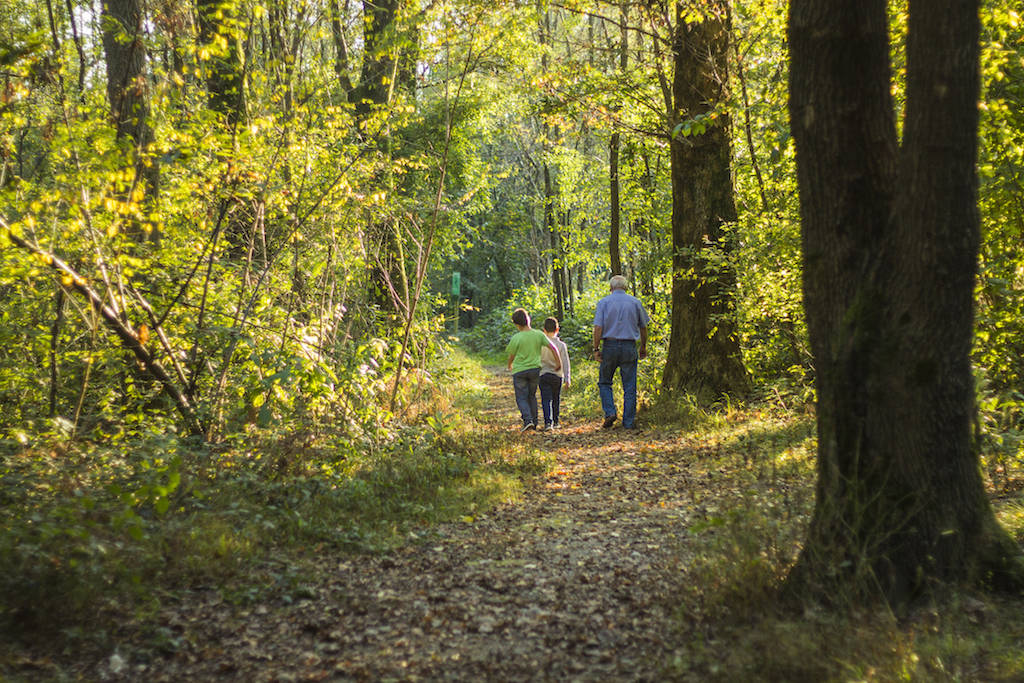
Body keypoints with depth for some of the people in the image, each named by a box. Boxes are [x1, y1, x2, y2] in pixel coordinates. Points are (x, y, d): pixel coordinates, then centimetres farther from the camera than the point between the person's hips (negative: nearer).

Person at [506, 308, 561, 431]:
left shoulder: (516, 338, -13)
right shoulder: (539, 334, -3)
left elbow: (511, 356, -2)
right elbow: (553, 347, -2)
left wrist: (510, 366, 19)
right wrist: (558, 362, 9)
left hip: (519, 371, -4)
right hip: (535, 369, 4)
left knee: (521, 398, 4)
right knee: (532, 396, 18)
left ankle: (527, 420, -16)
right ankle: (534, 423, 17)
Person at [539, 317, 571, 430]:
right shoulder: (561, 345, -3)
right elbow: (565, 363, -5)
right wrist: (567, 379, -3)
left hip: (543, 375, -1)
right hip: (557, 375, 1)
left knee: (546, 400, -4)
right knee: (556, 400, 15)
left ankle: (548, 421, -21)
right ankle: (555, 422, 22)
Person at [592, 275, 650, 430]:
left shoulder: (604, 302, 0)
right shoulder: (635, 302, 6)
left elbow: (598, 327, -8)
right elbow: (643, 327, 12)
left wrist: (596, 349, -5)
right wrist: (643, 347, 23)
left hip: (610, 346, -1)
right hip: (629, 347, 1)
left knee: (604, 382, 14)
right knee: (630, 387, 5)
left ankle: (610, 413, -3)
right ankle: (629, 422, 6)